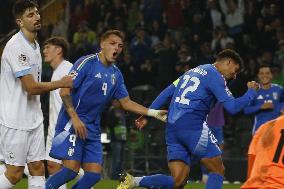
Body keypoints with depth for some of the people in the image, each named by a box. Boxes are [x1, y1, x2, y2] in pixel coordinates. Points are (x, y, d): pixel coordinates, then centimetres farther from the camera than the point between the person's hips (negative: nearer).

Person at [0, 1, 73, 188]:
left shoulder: (35, 45, 13)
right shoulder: (16, 47, -17)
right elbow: (31, 87, -20)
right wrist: (61, 83, -12)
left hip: (34, 119, 9)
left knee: (38, 169, 4)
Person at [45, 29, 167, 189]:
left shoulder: (116, 74, 13)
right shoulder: (87, 62, -8)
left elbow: (126, 102, 18)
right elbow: (65, 91, -12)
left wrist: (154, 113, 9)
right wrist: (75, 118, -20)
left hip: (93, 129, 7)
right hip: (72, 124, -7)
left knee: (94, 174, -1)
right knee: (71, 169, -19)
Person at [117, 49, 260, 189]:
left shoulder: (193, 71, 24)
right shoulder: (215, 76, -2)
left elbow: (166, 93, 21)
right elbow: (232, 107, -9)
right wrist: (251, 92, 6)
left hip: (172, 128, 8)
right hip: (192, 126, -8)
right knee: (218, 170, 2)